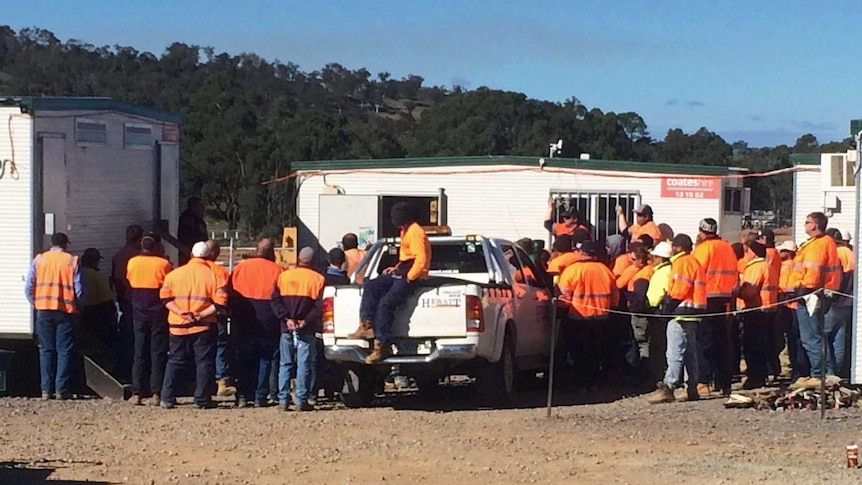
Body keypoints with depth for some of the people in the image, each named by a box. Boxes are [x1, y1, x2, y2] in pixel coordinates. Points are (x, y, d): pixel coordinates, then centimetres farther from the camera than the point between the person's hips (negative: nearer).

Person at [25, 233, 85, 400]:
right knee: (64, 351, 2)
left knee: (46, 350, 7)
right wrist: (77, 307, 13)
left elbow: (28, 288, 1)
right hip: (66, 311, -2)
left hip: (44, 311, 2)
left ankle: (47, 390, 3)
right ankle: (62, 390, -3)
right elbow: (79, 289, -3)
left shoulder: (39, 259, 4)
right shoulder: (72, 261, 0)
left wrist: (36, 304, 14)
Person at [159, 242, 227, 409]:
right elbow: (220, 301, -11)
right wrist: (202, 314, -12)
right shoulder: (213, 275, -3)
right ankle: (202, 400, 4)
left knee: (175, 362, 11)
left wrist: (179, 312, -9)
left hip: (178, 326, 2)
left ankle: (167, 398, 8)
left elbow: (165, 297, -1)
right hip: (204, 327, -2)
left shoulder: (174, 274, 4)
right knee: (204, 363, 6)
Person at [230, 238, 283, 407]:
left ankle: (242, 396, 5)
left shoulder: (240, 267, 2)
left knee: (243, 359, 10)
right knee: (265, 359, 6)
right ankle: (260, 397, 2)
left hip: (244, 322, 2)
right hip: (267, 322, -2)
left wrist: (234, 316, 12)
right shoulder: (276, 270, -3)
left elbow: (231, 294, 4)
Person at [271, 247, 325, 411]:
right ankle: (302, 400, -3)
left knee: (285, 364, 8)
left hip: (287, 328, 2)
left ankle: (283, 400, 4)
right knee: (304, 364, 0)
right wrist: (306, 320, -10)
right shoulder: (318, 279, -1)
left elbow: (275, 301, -1)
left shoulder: (284, 276, 6)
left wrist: (286, 319, -6)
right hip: (306, 330, -2)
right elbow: (319, 305, -10)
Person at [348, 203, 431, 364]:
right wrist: (396, 268, 15)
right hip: (400, 273, 11)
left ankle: (382, 347, -21)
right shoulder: (406, 230, 17)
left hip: (411, 277, -11)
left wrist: (408, 278, -17)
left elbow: (421, 260, -23)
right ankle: (366, 326, -8)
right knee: (370, 286, 1)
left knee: (385, 303, -21)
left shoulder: (415, 232, -16)